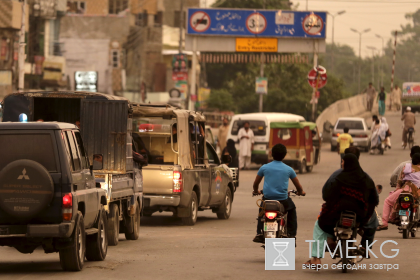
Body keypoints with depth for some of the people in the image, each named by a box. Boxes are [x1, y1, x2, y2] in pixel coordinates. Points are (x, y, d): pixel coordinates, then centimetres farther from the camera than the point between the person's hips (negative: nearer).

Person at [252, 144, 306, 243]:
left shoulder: (264, 167, 1)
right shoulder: (288, 169, 1)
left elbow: (256, 183, 15)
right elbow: (298, 186, 11)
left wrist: (256, 191, 38)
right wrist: (300, 192, 35)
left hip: (267, 197, 1)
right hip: (283, 199, -1)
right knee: (292, 210, 31)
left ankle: (259, 234, 26)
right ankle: (291, 235, 22)